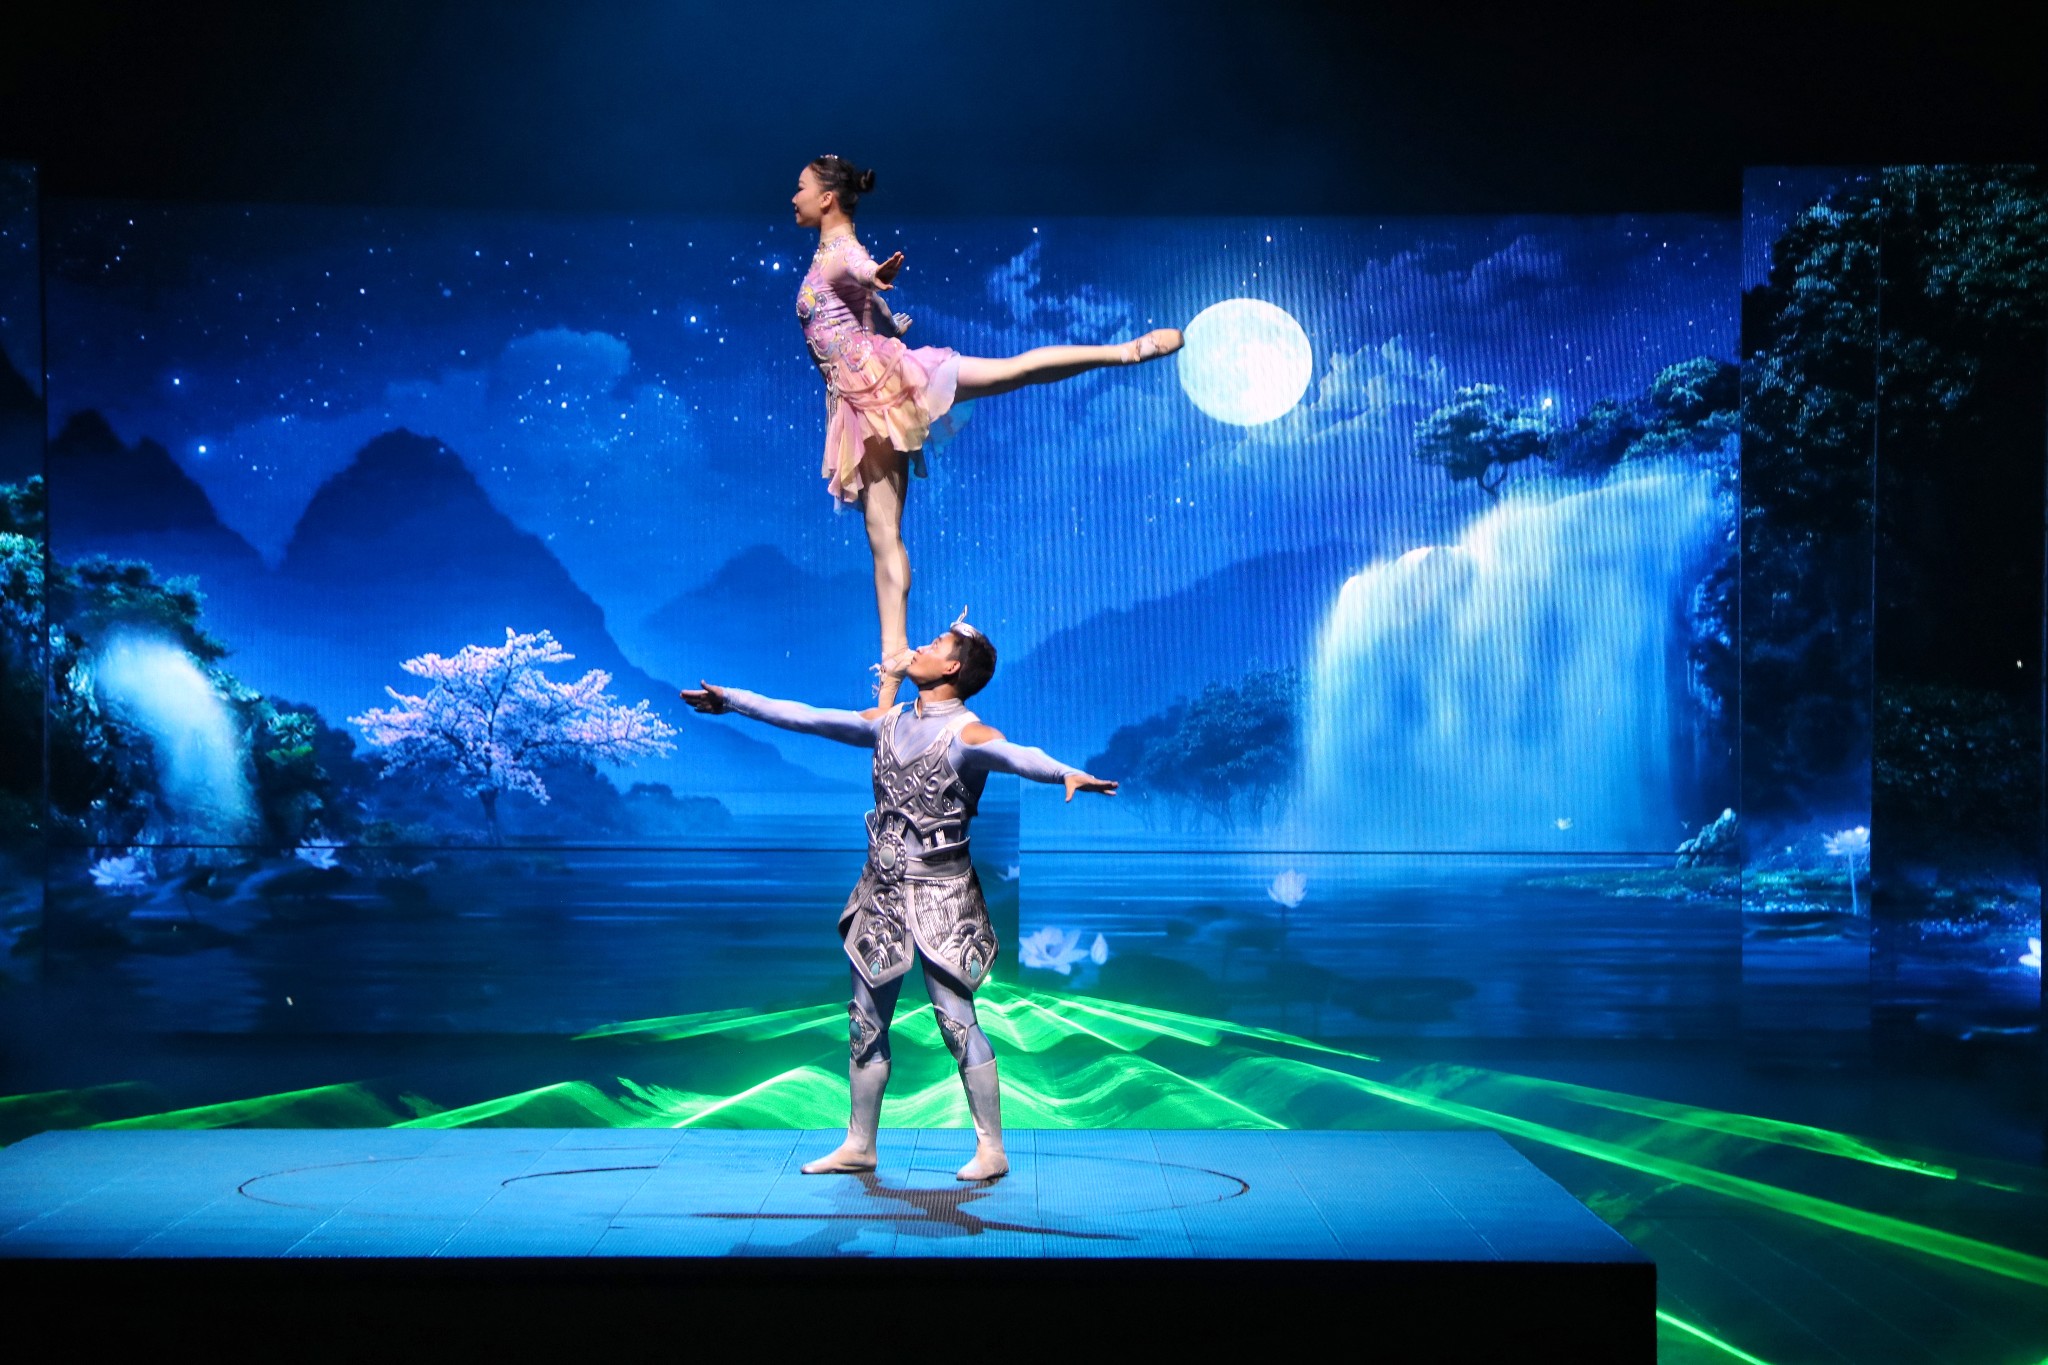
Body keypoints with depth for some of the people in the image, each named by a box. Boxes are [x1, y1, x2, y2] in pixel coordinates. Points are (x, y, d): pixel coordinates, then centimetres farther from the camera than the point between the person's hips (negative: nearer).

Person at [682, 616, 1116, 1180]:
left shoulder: (966, 733, -11)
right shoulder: (888, 722, 10)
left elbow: (1016, 755, -31)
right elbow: (805, 717, 18)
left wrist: (1067, 773, -51)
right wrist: (732, 701, 23)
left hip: (939, 894, -7)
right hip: (881, 888, 7)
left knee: (956, 1019, -8)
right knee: (866, 1020, 11)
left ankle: (991, 1148, 1)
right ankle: (859, 1145, 21)